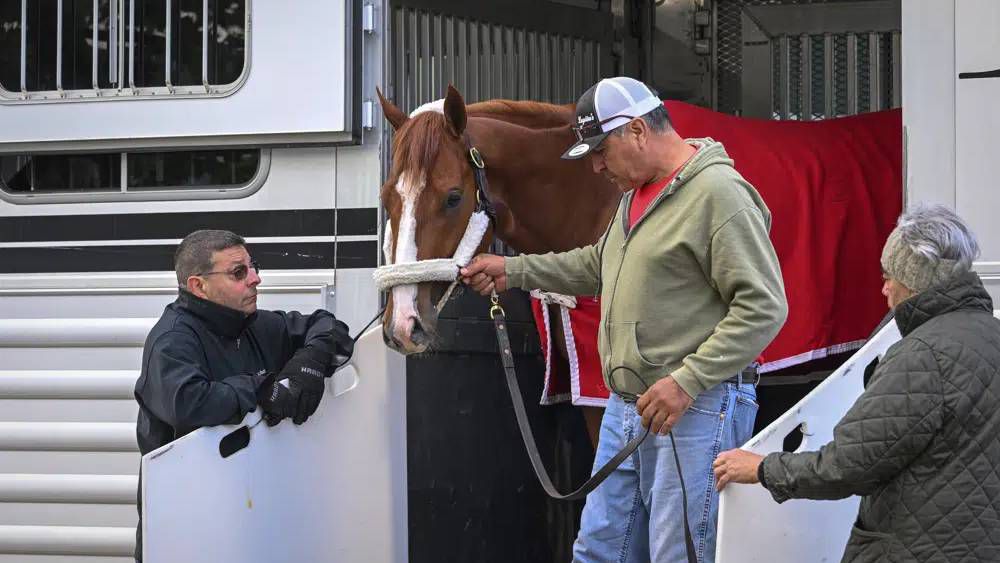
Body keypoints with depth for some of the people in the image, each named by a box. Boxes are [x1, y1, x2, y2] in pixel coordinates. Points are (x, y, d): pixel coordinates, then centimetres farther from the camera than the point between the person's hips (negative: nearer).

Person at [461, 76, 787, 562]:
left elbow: (763, 308, -20)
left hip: (694, 411, -9)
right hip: (625, 408, 10)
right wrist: (516, 271, 23)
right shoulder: (638, 192, 16)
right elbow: (599, 267, 32)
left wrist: (687, 381, -23)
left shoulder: (718, 193, -15)